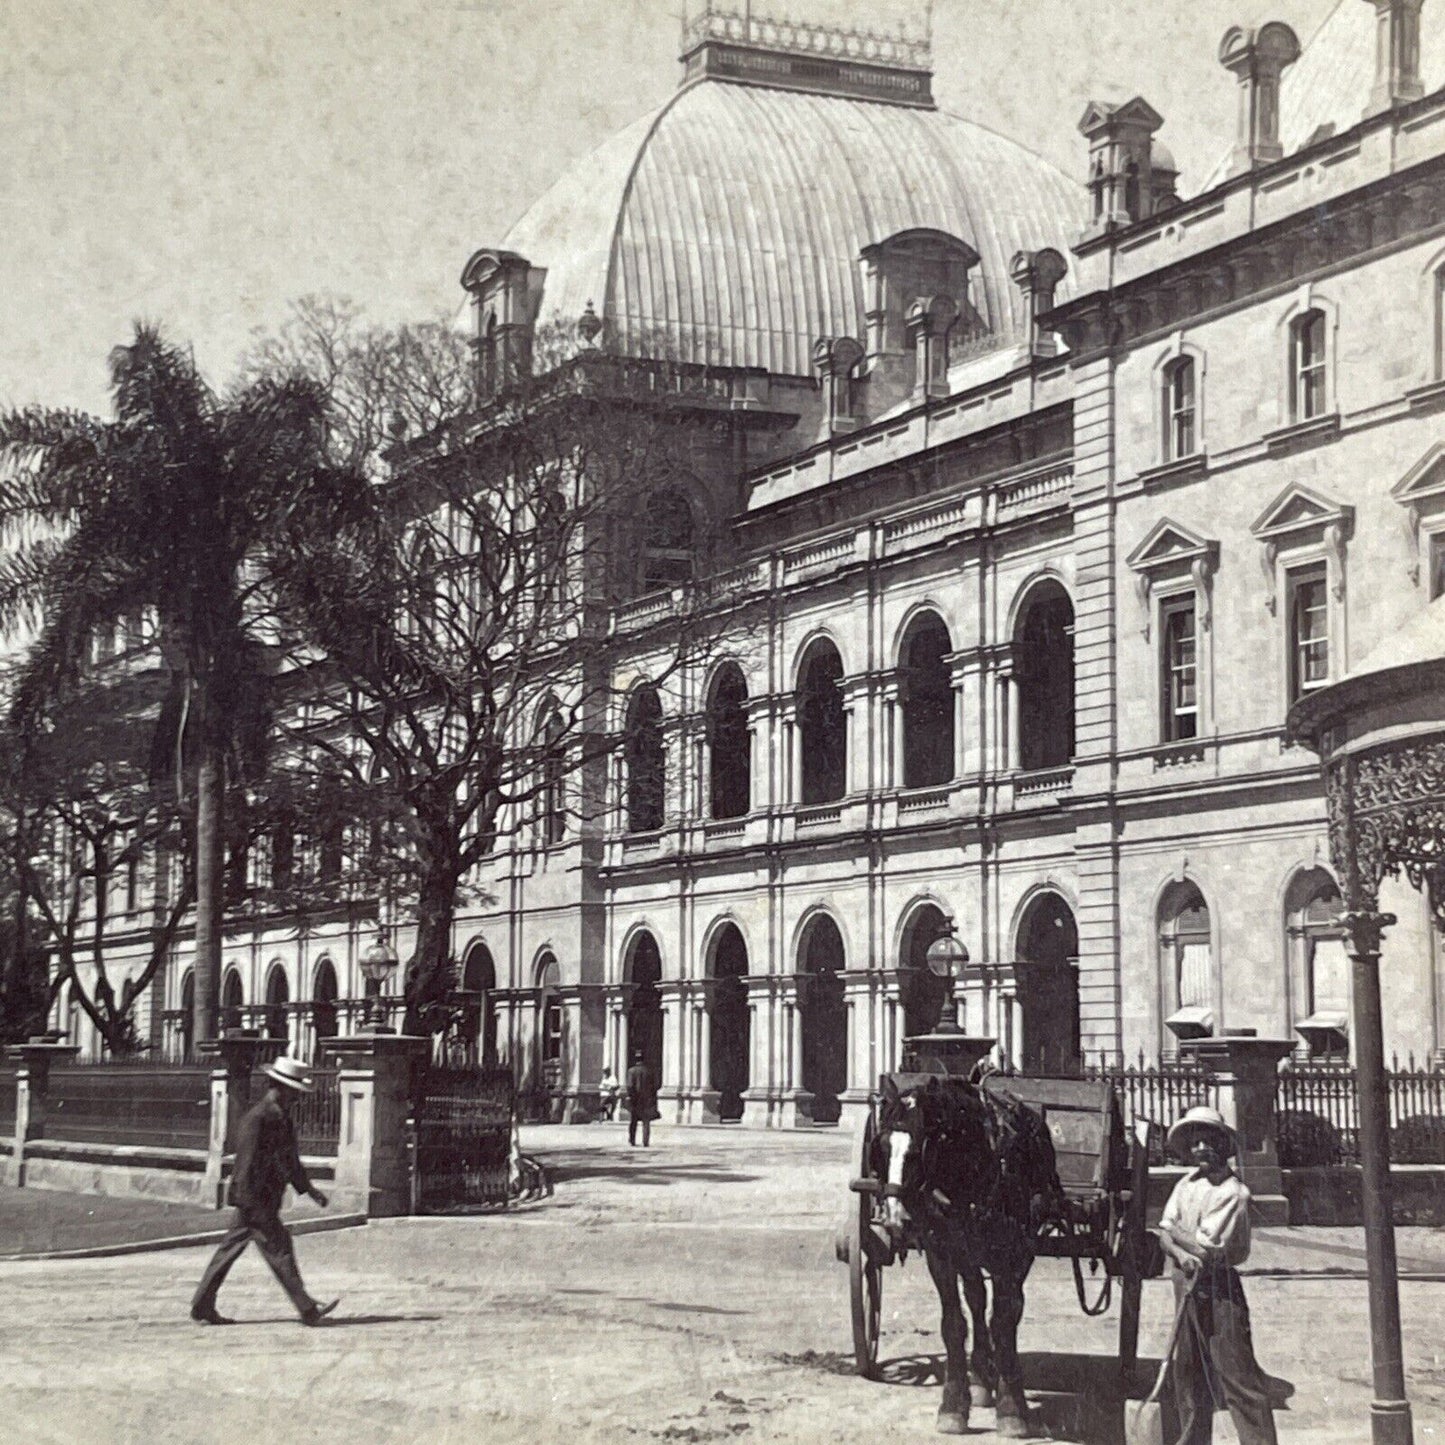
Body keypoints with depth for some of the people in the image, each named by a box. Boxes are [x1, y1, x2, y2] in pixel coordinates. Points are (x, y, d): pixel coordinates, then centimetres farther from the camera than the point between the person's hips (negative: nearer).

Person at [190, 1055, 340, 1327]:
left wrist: (308, 1188, 23)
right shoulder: (256, 1118, -18)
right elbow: (247, 1162, -20)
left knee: (229, 1250, 12)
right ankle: (307, 1310, -2)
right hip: (256, 1199, -10)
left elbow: (289, 1159, 24)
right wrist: (248, 1204, -23)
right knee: (279, 1250, -6)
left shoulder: (282, 1117, 13)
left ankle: (202, 1308, 17)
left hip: (268, 1199, 10)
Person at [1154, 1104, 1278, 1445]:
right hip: (1186, 1285, 7)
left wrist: (1175, 1232, 0)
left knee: (1237, 1373, -8)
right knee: (1188, 1372, 14)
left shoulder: (1233, 1192, -13)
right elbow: (1165, 1233, 4)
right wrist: (1181, 1253, -18)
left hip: (1220, 1289, -7)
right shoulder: (1186, 1184, 10)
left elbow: (1208, 1247, -17)